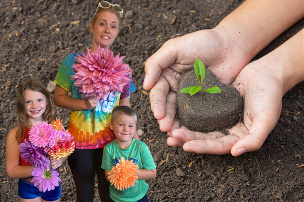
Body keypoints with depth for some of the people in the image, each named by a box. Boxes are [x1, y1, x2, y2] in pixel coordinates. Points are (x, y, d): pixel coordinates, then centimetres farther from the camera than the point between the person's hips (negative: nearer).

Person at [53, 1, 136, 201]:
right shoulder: (74, 61, -8)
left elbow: (124, 106, 4)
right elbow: (58, 97, -5)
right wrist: (84, 104, -21)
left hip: (110, 140, 2)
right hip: (80, 139, -1)